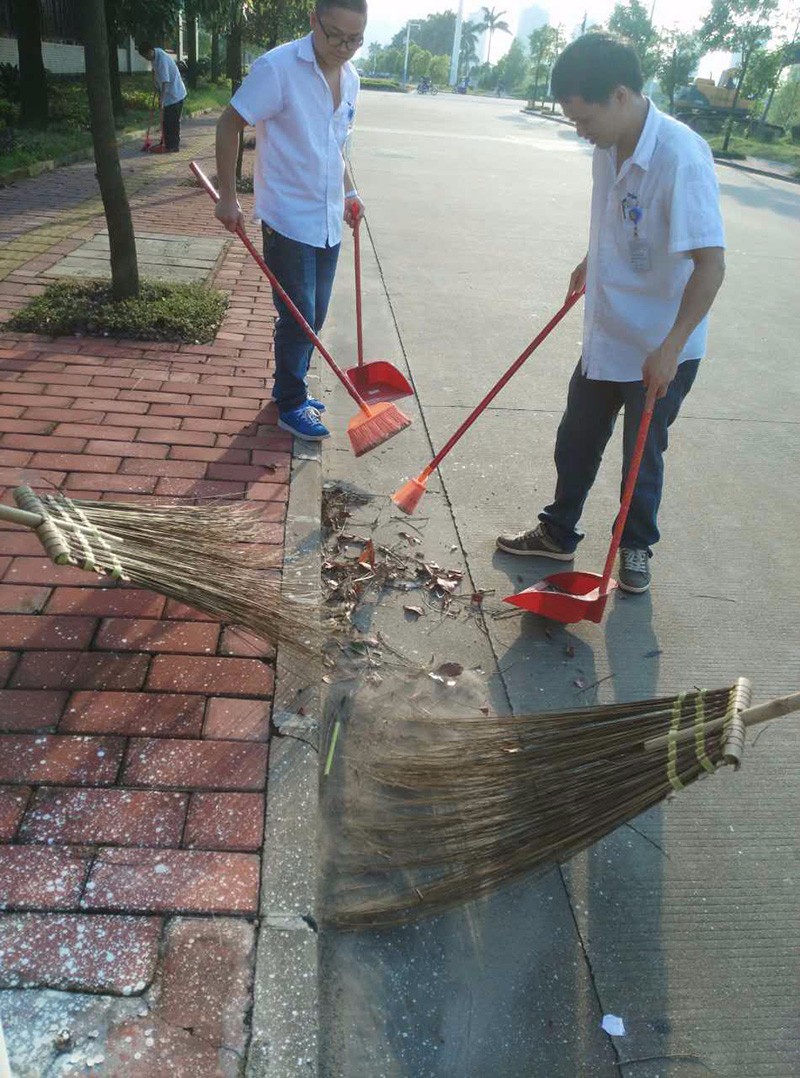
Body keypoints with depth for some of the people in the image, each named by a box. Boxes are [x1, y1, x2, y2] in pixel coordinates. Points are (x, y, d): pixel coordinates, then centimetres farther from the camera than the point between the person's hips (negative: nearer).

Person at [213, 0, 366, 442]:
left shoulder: (350, 78, 8)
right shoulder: (277, 68, -14)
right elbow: (229, 124, -9)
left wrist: (349, 191, 12)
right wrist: (227, 197, -13)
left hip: (328, 222, 7)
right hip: (288, 220, -7)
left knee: (314, 317, 14)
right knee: (298, 318, -4)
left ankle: (288, 387, 31)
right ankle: (291, 406, 12)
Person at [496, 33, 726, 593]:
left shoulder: (681, 158, -25)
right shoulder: (609, 148, -1)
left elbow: (711, 262, -27)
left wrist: (670, 347, -31)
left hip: (660, 352, -7)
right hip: (606, 337, 7)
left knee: (643, 455, 10)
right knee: (576, 440, 16)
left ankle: (637, 548, 33)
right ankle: (558, 533, 35)